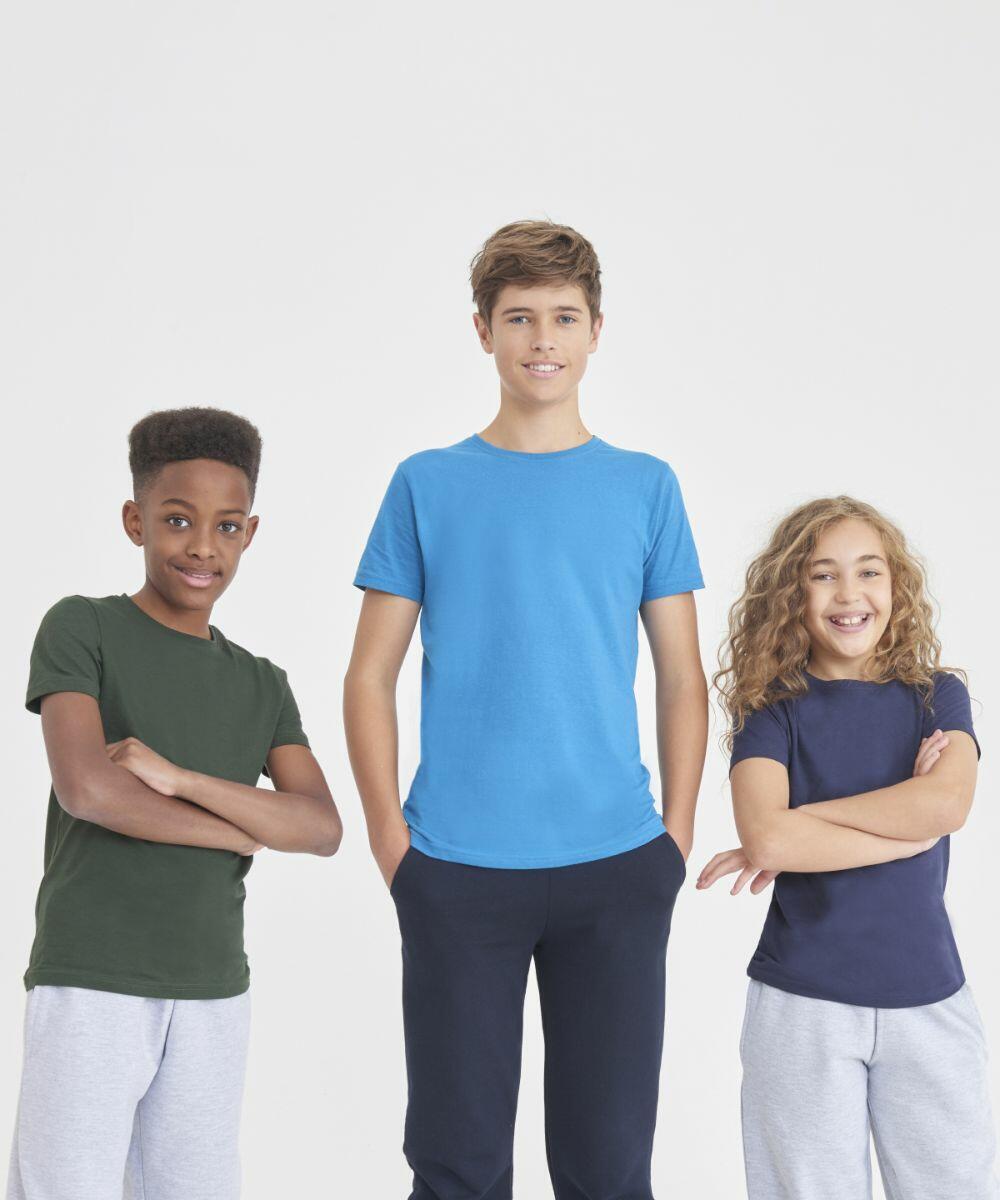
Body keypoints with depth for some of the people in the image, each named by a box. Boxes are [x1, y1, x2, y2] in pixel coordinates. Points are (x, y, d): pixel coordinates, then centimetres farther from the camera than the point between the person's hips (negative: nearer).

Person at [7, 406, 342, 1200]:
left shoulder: (264, 687, 12)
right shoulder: (80, 628, -2)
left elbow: (323, 828, -2)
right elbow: (86, 787, -16)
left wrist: (178, 779, -15)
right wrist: (242, 831, -6)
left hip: (214, 994, 5)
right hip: (88, 984, -5)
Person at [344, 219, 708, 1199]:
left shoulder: (646, 487, 7)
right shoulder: (428, 485, 4)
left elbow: (682, 680, 9)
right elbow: (370, 678, 5)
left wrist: (676, 834, 1)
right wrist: (389, 836, -3)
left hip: (618, 869, 1)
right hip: (457, 872, -1)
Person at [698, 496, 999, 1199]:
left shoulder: (938, 696, 5)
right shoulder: (775, 709, 0)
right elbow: (765, 837, -18)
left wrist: (798, 819, -14)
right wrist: (909, 829, -15)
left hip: (929, 1001, 2)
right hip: (801, 1007, -1)